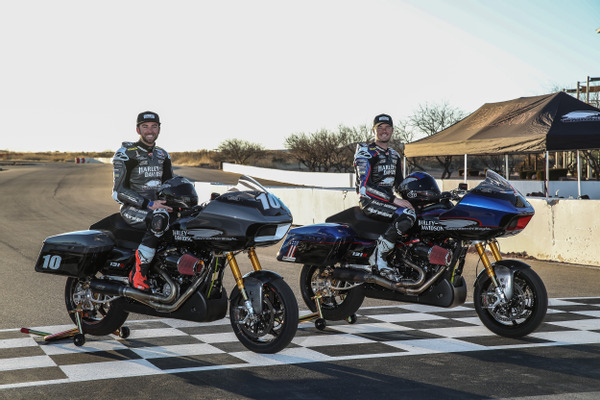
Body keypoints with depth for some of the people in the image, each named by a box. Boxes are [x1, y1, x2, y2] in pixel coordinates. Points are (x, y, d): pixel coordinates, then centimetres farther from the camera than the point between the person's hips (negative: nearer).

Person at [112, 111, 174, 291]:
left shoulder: (162, 155, 17)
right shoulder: (125, 154, -3)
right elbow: (118, 191, -10)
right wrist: (149, 204, -20)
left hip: (157, 205, 6)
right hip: (132, 208, -6)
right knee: (159, 219, -38)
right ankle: (138, 273, -35)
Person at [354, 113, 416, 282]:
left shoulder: (394, 155, 19)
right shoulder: (365, 151, -7)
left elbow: (399, 184, 24)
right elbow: (365, 186, -18)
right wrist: (394, 200, -23)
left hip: (387, 200, 8)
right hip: (369, 200, -8)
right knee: (406, 215, -32)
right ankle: (378, 258, -28)